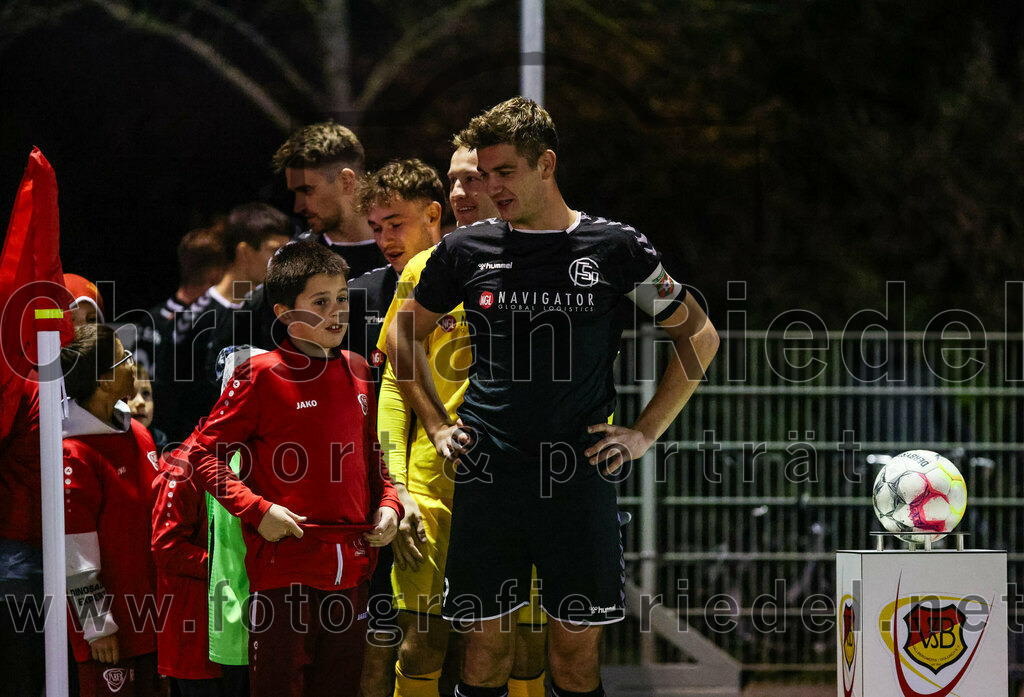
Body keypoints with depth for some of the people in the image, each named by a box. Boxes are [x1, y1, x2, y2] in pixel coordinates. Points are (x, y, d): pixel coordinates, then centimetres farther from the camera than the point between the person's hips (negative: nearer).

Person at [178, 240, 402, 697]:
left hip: (350, 568, 6)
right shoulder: (262, 376, -6)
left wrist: (387, 505, 7)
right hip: (284, 568, -6)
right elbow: (202, 454, -4)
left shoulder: (357, 372, 12)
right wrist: (257, 510, -13)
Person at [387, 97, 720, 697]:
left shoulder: (617, 249, 1)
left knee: (577, 645, 1)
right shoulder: (466, 251, 6)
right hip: (487, 477, 1)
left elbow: (700, 337, 10)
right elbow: (404, 335, 21)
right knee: (486, 640, 1)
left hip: (580, 474, -1)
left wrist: (645, 433, 5)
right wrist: (437, 425, 12)